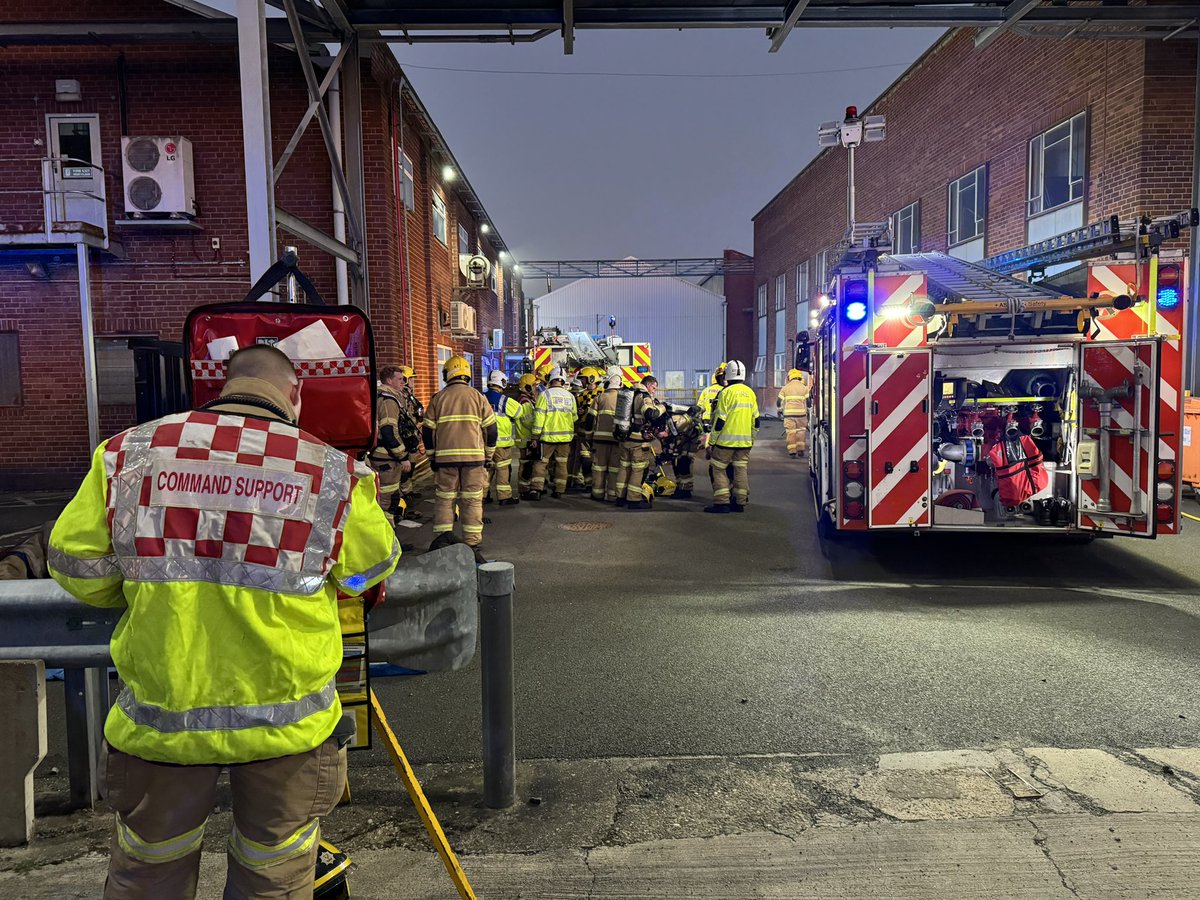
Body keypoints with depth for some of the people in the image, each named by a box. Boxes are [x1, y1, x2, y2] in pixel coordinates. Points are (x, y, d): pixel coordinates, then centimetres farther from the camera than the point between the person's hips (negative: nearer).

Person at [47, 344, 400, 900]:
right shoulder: (334, 472, -11)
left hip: (158, 716, 2)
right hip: (286, 722, -2)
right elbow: (370, 571, 3)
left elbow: (75, 564, 2)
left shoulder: (128, 453, -5)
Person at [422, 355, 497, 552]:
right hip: (474, 457, 0)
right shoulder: (478, 397, 3)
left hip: (445, 458, 1)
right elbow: (491, 430, 4)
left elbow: (428, 432, 7)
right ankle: (472, 545, 8)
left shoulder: (437, 399, 5)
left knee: (444, 500, 9)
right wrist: (488, 457, 13)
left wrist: (432, 458, 16)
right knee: (472, 501, 5)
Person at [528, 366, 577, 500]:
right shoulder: (570, 396, 6)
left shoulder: (545, 395, -8)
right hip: (565, 436, 4)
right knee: (561, 463, 12)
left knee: (541, 462, 1)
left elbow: (539, 417, -11)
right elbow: (574, 417, 13)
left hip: (548, 436, -4)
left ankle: (536, 490, -8)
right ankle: (558, 490, 15)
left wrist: (535, 436, -8)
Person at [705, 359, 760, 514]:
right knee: (741, 470, 11)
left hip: (726, 440, -6)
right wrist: (752, 439, 24)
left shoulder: (726, 392, -11)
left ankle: (722, 502, -3)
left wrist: (711, 441, -7)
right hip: (745, 441, 6)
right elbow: (756, 420, 14)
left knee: (718, 469, 3)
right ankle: (740, 503, 13)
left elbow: (719, 421, -13)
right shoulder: (750, 393, 9)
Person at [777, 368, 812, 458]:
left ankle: (792, 452, 1)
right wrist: (808, 413, 16)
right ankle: (800, 450, 13)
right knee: (800, 432, 14)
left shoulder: (785, 388, 5)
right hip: (801, 413, 0)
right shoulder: (804, 388, 4)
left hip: (789, 413, 0)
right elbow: (808, 401, 3)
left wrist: (780, 409, 24)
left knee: (791, 433, 2)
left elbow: (779, 401, 7)